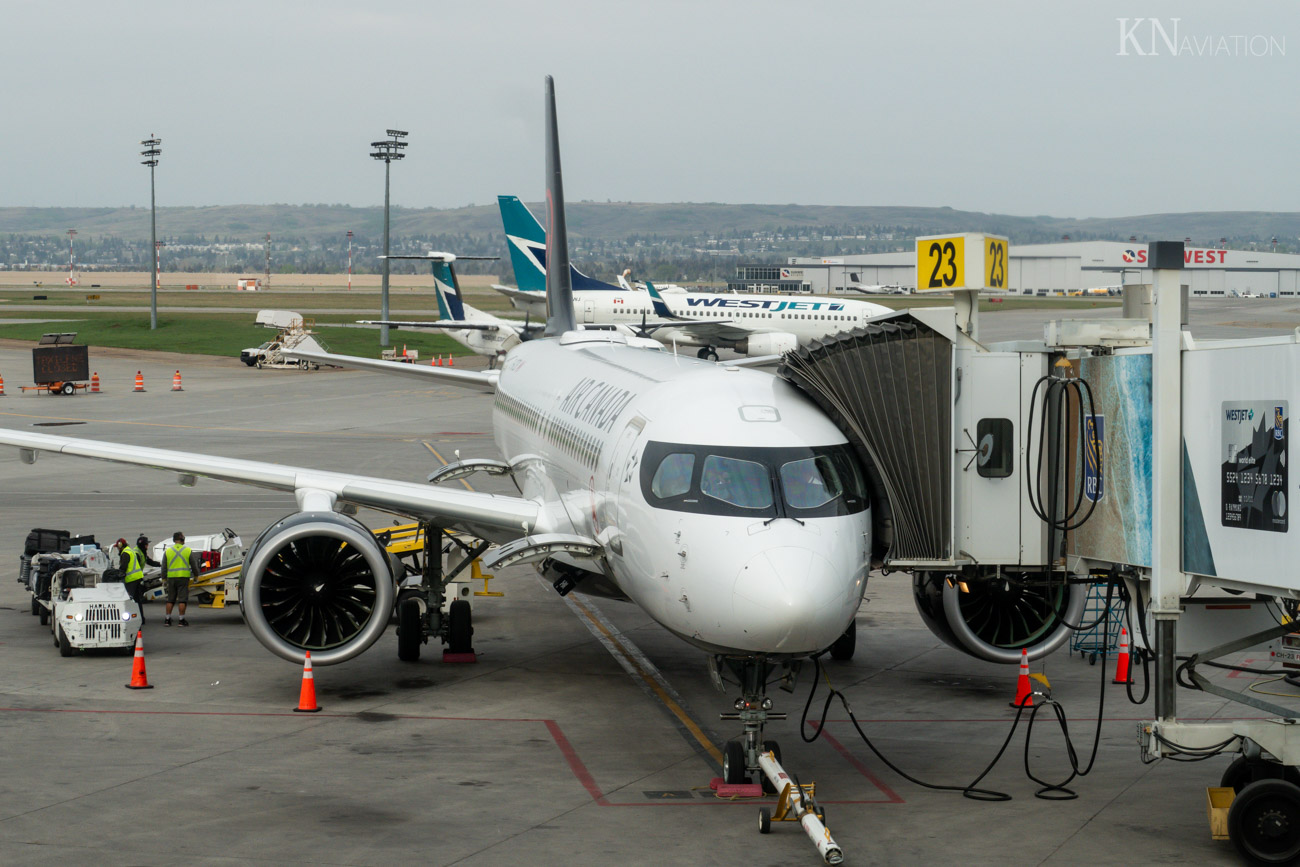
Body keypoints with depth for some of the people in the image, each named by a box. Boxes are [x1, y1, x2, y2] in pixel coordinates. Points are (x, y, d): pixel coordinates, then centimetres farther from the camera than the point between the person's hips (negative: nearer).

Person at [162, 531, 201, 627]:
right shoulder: (188, 551, 0)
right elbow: (194, 565, 6)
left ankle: (167, 619, 10)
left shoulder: (167, 551, 5)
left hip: (171, 577, 2)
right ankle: (182, 620, -2)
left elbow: (164, 568, 7)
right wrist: (196, 575, 21)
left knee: (170, 600, 10)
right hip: (184, 577, -2)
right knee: (182, 600, -2)